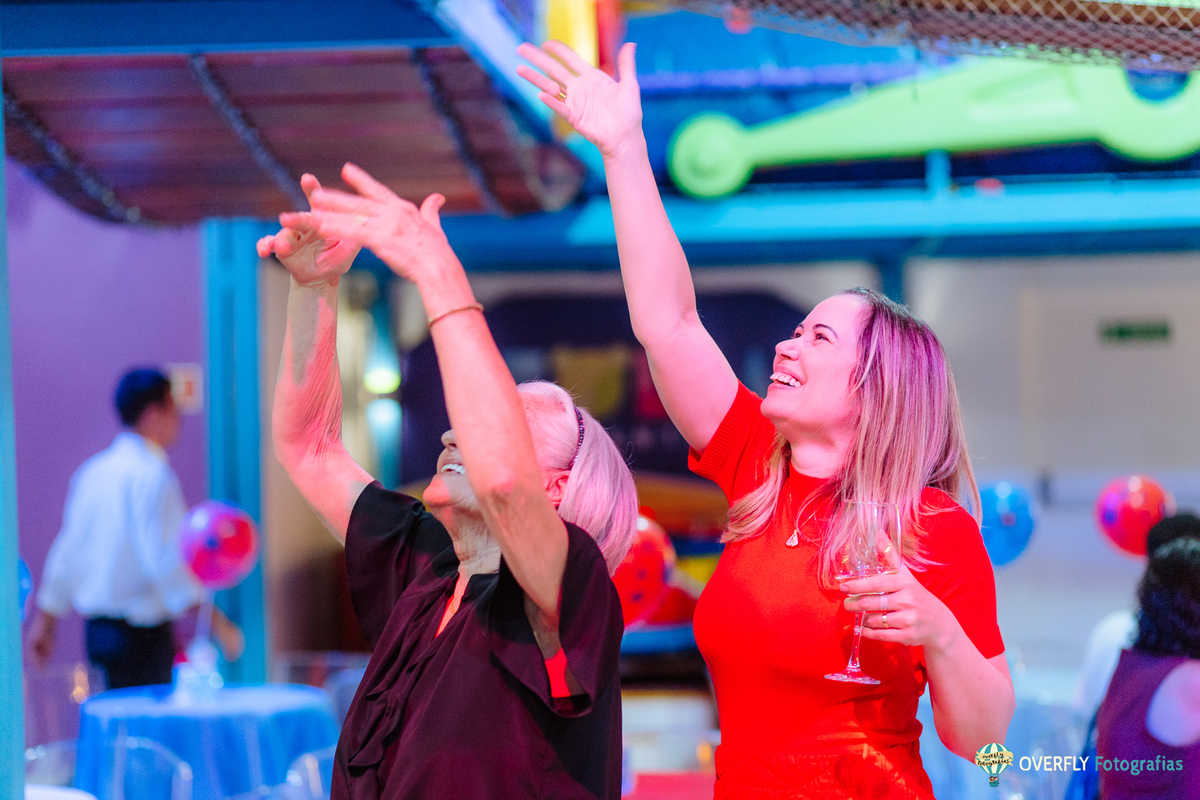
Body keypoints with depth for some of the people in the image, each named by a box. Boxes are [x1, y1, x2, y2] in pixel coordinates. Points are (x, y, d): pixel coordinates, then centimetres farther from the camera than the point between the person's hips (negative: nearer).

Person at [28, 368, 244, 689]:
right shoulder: (152, 475, -15)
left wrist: (46, 621, 21)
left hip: (98, 627, 9)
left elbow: (68, 551, 14)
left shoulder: (93, 471, 10)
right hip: (141, 634, -9)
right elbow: (163, 559, -22)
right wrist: (218, 623, -19)